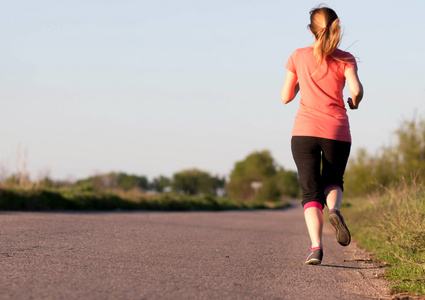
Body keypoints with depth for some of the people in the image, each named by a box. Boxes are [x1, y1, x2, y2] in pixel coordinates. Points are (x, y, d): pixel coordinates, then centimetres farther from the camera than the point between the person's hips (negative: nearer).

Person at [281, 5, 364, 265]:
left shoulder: (298, 57, 6)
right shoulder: (345, 59, 3)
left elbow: (286, 97, 10)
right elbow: (357, 89, -12)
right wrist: (355, 102, 10)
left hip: (304, 131, 0)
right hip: (337, 132, 0)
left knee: (311, 192, 3)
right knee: (333, 182, 22)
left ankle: (316, 247, -18)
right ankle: (335, 210, -14)